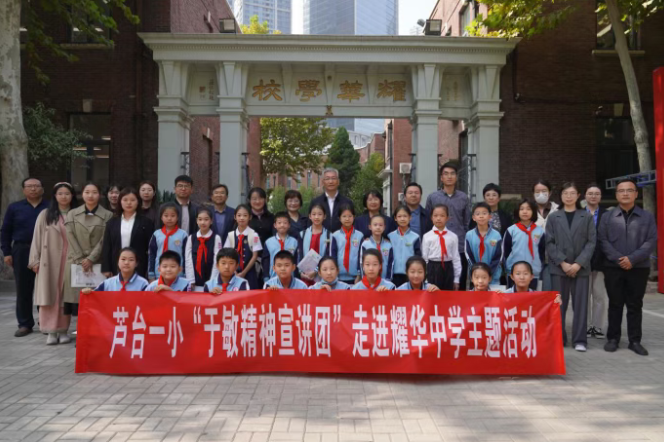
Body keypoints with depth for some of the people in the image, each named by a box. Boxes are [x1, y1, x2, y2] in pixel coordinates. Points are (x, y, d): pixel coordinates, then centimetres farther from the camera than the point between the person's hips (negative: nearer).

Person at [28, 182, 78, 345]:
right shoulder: (45, 215, 4)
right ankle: (51, 331, 4)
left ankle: (63, 330, 12)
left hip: (70, 260, 0)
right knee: (50, 295, -1)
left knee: (65, 295, 5)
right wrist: (35, 260, -1)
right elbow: (37, 238, 3)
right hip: (49, 260, 0)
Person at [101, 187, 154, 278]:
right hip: (116, 269, 2)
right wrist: (106, 269, 1)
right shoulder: (112, 222, 12)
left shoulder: (146, 222, 4)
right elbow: (106, 246, 9)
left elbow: (151, 247, 1)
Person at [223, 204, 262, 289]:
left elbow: (255, 256, -5)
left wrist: (244, 273, -7)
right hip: (234, 273, 2)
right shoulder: (231, 235, 3)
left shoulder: (253, 235, -5)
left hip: (249, 273, -2)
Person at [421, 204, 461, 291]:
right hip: (432, 269, -1)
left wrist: (456, 279, 4)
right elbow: (424, 258, 1)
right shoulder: (427, 236, -2)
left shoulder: (453, 237, 1)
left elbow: (456, 258, 4)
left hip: (448, 269, 1)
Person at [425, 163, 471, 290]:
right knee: (439, 286, 4)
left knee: (460, 284, 6)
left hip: (460, 249, 1)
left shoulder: (464, 198, 8)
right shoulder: (432, 198, 4)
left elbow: (467, 224, 11)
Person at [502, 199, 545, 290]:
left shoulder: (539, 231, 2)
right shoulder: (511, 230, -2)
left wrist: (539, 267, 5)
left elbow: (542, 252, 9)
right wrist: (506, 268, -2)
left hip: (534, 273, 1)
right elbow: (505, 251, 1)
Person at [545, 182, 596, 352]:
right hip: (558, 267, 0)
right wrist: (562, 262, -10)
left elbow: (591, 242, 1)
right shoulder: (553, 217, 7)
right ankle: (558, 338, 12)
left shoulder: (586, 217, 7)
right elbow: (549, 243, 1)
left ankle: (580, 340, 8)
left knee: (580, 304, 1)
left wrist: (578, 263, -10)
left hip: (581, 267, 0)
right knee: (559, 304, 3)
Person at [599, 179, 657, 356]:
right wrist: (618, 259, -14)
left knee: (635, 305, 7)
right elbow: (603, 241, -1)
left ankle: (635, 341, 15)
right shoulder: (607, 217, 6)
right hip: (613, 268, 0)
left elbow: (651, 241, -3)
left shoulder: (647, 217, 5)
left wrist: (632, 259, -14)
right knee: (615, 305, 7)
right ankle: (613, 338, 15)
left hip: (639, 268, 0)